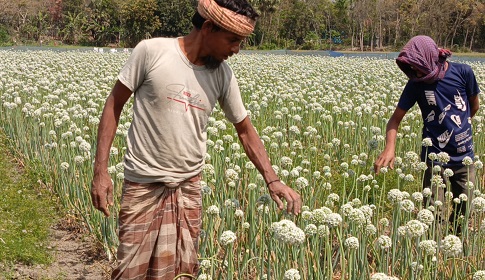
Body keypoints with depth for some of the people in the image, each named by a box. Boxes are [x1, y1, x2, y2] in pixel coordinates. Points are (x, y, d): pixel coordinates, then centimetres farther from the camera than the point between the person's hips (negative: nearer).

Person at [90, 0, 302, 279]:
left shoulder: (223, 74, -1)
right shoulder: (151, 51, -12)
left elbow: (246, 130, 9)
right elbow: (114, 104, -4)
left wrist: (272, 179, -3)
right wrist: (101, 170, -8)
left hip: (188, 187, 4)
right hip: (143, 183, -3)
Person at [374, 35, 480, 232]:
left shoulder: (463, 72, -7)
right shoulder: (416, 84, -7)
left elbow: (474, 105, 10)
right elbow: (396, 118, -6)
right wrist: (389, 148, -22)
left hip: (464, 155, 2)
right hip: (435, 157, -1)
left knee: (464, 210, 11)